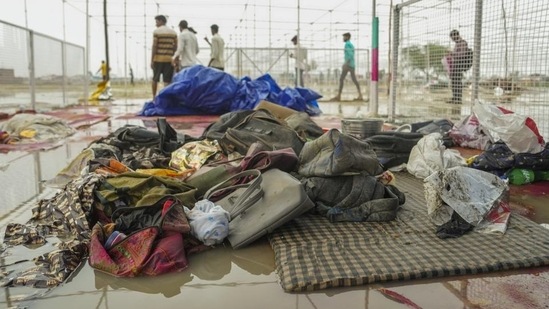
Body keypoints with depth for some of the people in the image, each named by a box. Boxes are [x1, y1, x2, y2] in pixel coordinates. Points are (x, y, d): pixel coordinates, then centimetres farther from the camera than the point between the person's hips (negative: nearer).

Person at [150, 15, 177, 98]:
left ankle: (154, 97, 24)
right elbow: (175, 47, 8)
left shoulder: (156, 31, -2)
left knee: (155, 79, 14)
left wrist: (151, 60, -4)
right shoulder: (173, 32, 9)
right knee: (167, 81, 0)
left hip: (158, 58, -2)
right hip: (169, 59, 2)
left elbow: (154, 46, -6)